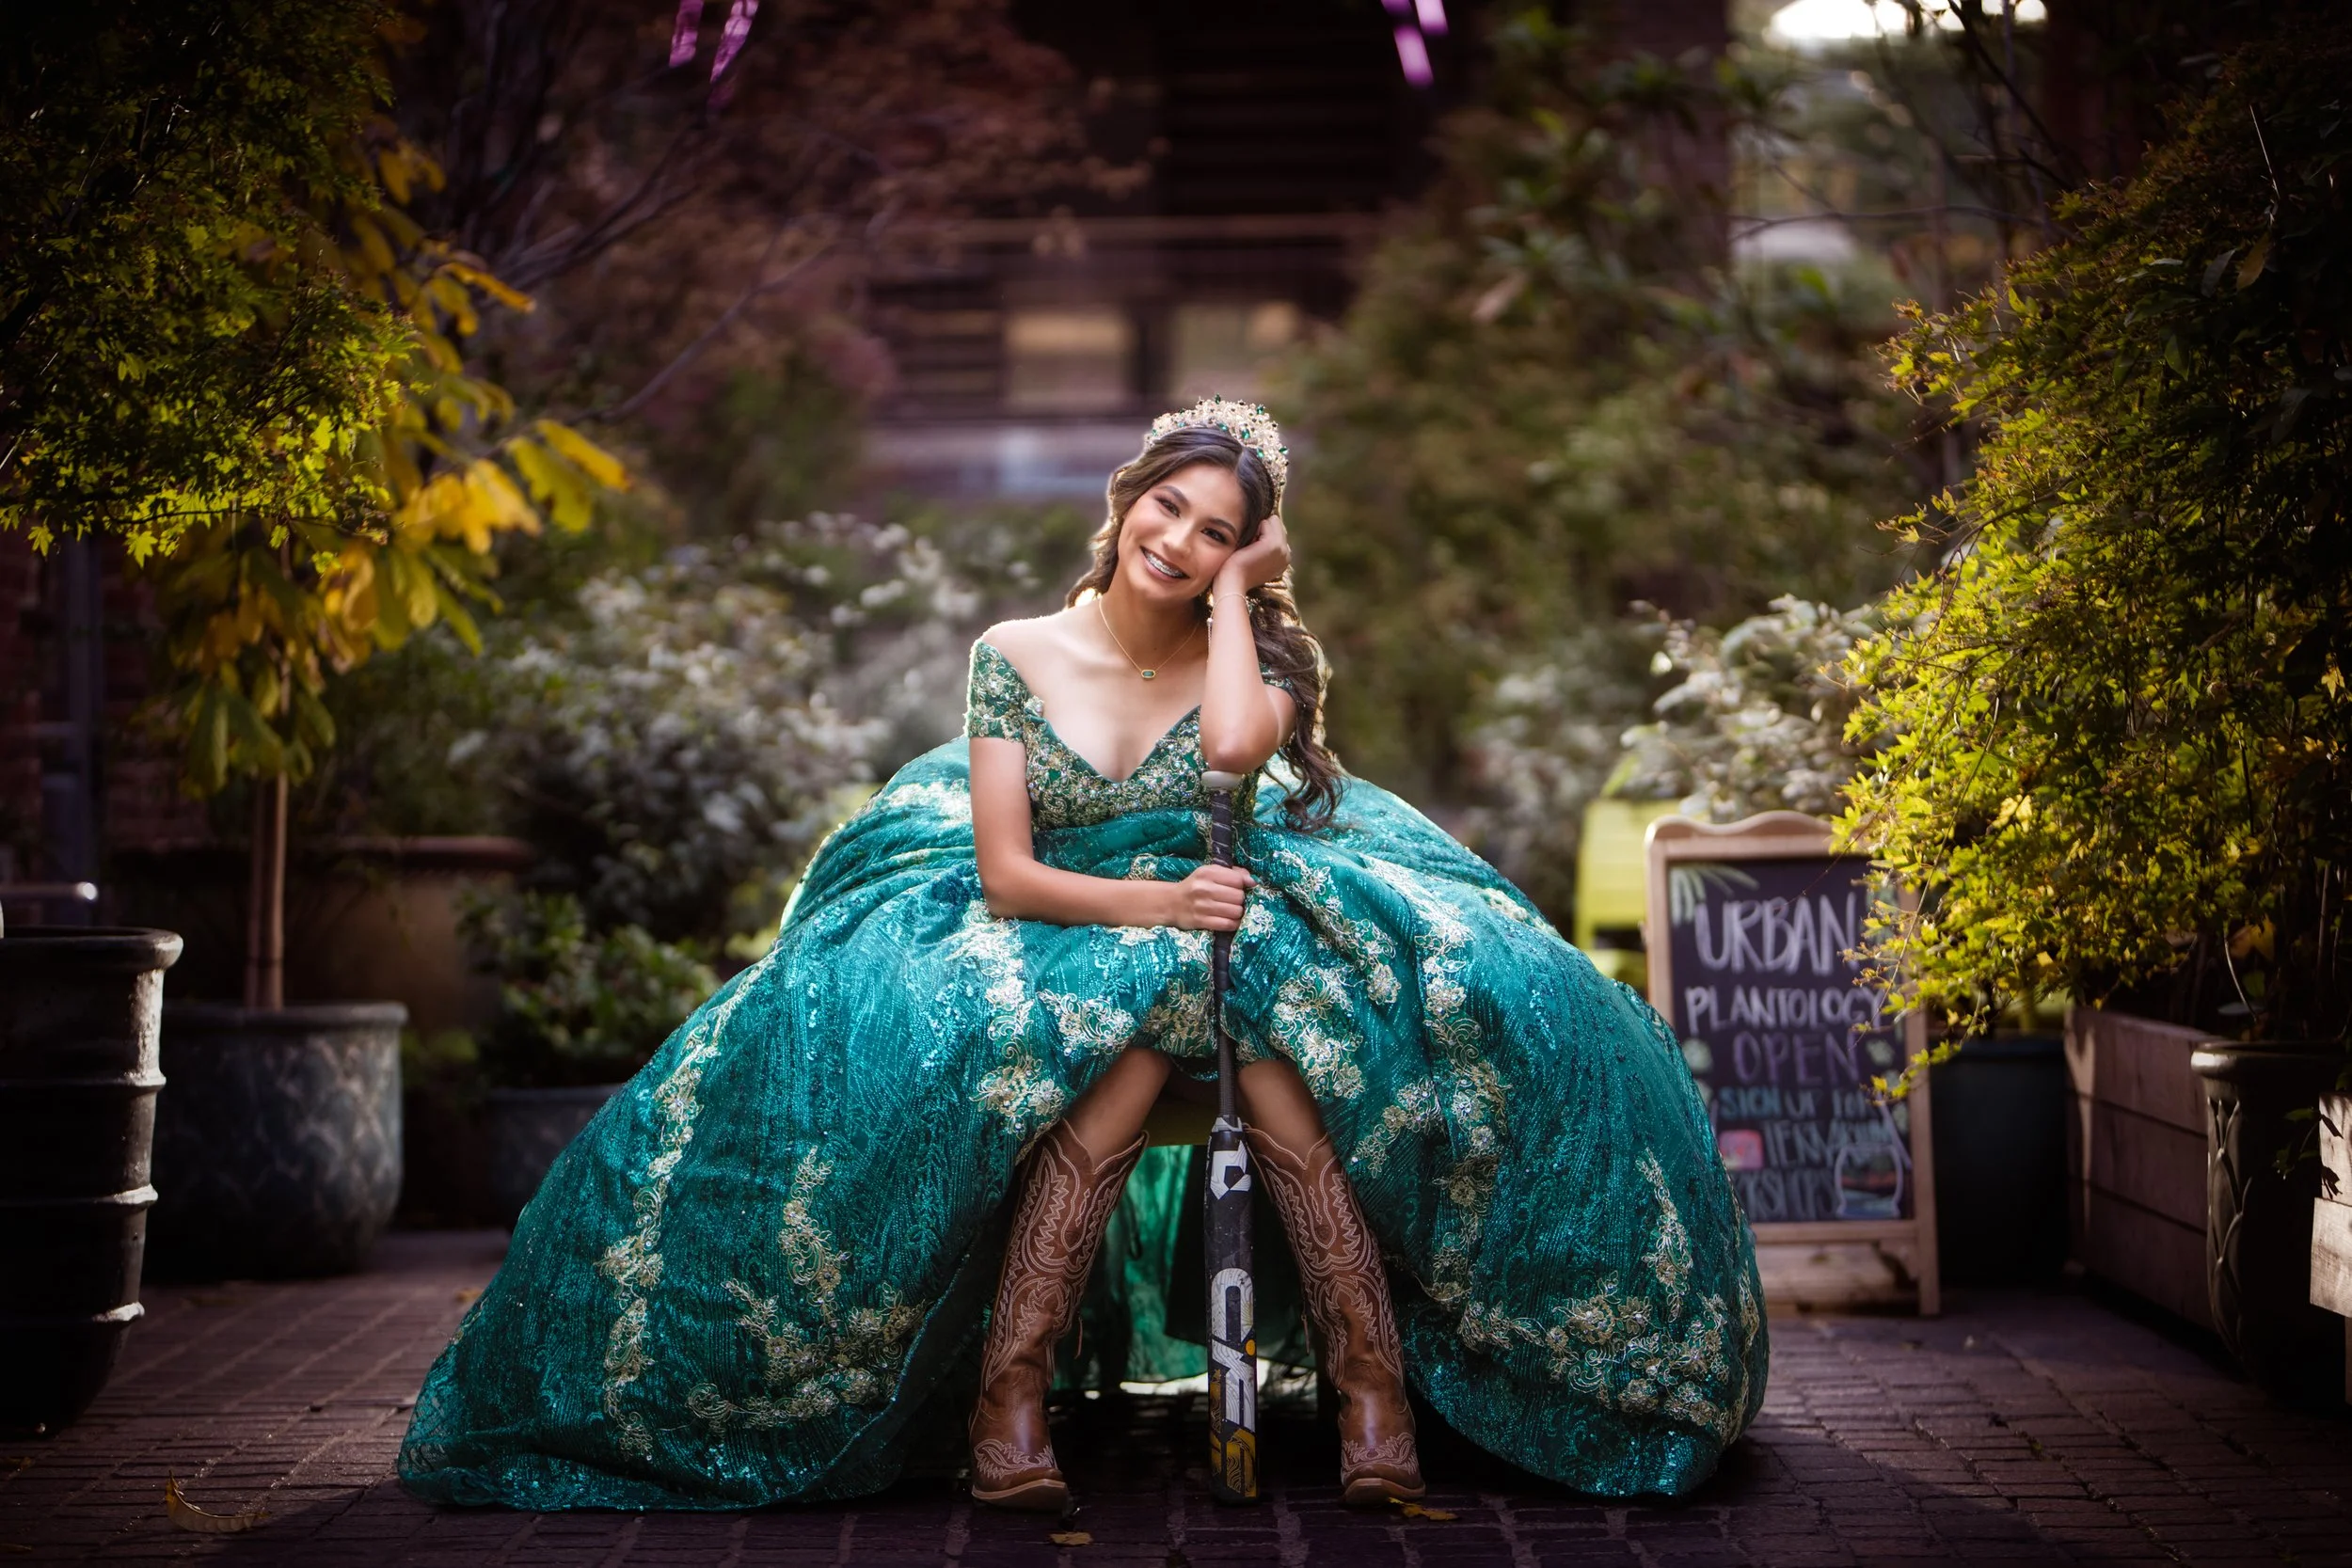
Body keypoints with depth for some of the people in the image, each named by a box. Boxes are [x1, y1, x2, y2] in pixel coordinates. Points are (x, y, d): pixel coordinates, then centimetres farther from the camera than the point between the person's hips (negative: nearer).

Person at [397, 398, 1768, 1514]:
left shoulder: (1247, 654, 4)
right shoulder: (1017, 654, 2)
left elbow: (1241, 746, -22)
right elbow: (1004, 874, -5)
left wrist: (1236, 589, -8)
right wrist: (1147, 904, -19)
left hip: (1230, 926, 1)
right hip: (1055, 942, -1)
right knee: (1134, 1017, -36)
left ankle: (1375, 1377, -38)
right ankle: (1013, 1388, -39)